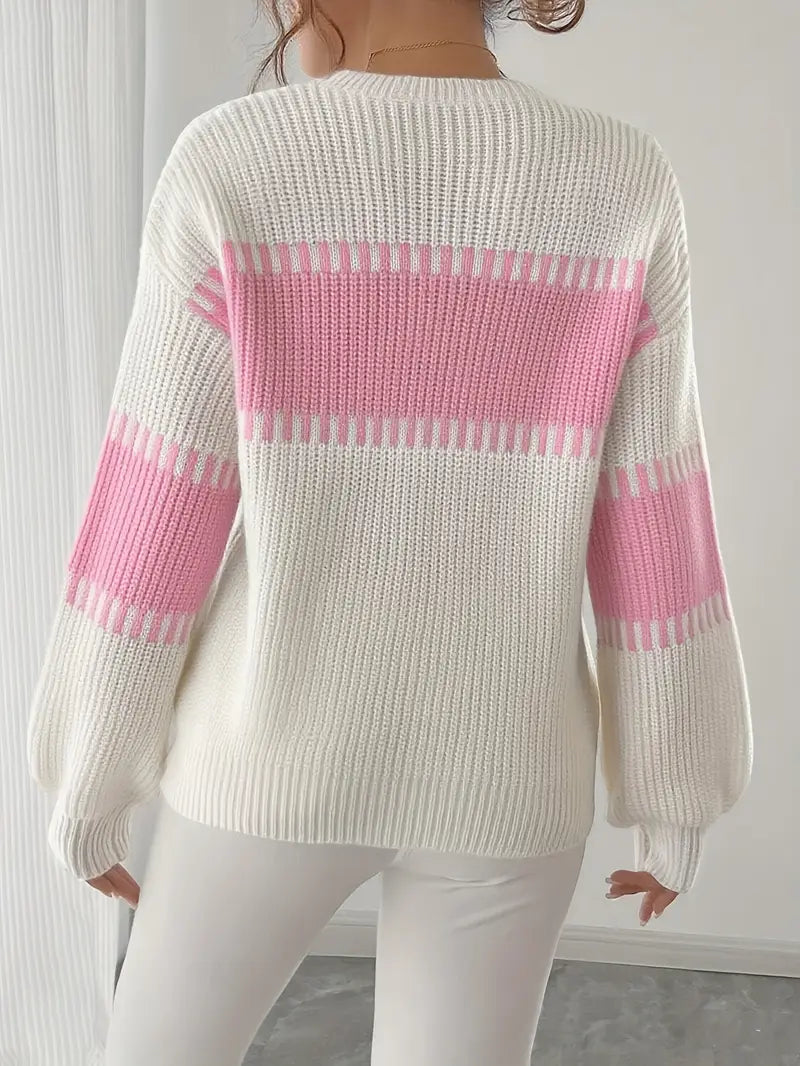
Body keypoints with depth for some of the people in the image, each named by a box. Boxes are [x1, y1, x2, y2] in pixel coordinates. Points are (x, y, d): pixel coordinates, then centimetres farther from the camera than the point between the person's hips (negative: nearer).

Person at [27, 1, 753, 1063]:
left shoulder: (230, 171, -13)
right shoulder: (625, 189, -9)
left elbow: (152, 525, -11)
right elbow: (652, 539, -6)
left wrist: (88, 782, 3)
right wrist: (674, 798, 6)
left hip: (280, 747, -1)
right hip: (500, 766, 2)